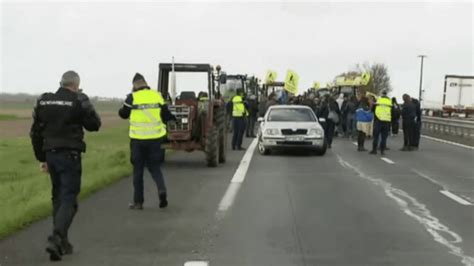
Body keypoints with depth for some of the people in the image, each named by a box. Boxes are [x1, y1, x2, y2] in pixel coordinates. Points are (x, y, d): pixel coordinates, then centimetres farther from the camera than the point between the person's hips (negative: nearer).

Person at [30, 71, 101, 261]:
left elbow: (35, 133, 10)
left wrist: (42, 158, 17)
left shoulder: (43, 101, 7)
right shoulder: (78, 101, -9)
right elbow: (94, 125, 0)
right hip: (70, 155, -6)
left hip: (51, 154, 6)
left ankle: (62, 243, 20)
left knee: (58, 198, 17)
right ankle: (56, 238, -21)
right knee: (68, 200, -3)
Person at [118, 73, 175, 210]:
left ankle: (138, 201, 12)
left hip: (138, 138, -2)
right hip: (155, 137, 2)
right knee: (154, 167, 15)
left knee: (138, 169, 9)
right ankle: (162, 189, -10)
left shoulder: (132, 97, -7)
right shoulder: (157, 95, 1)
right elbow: (166, 116, 4)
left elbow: (123, 114, 4)